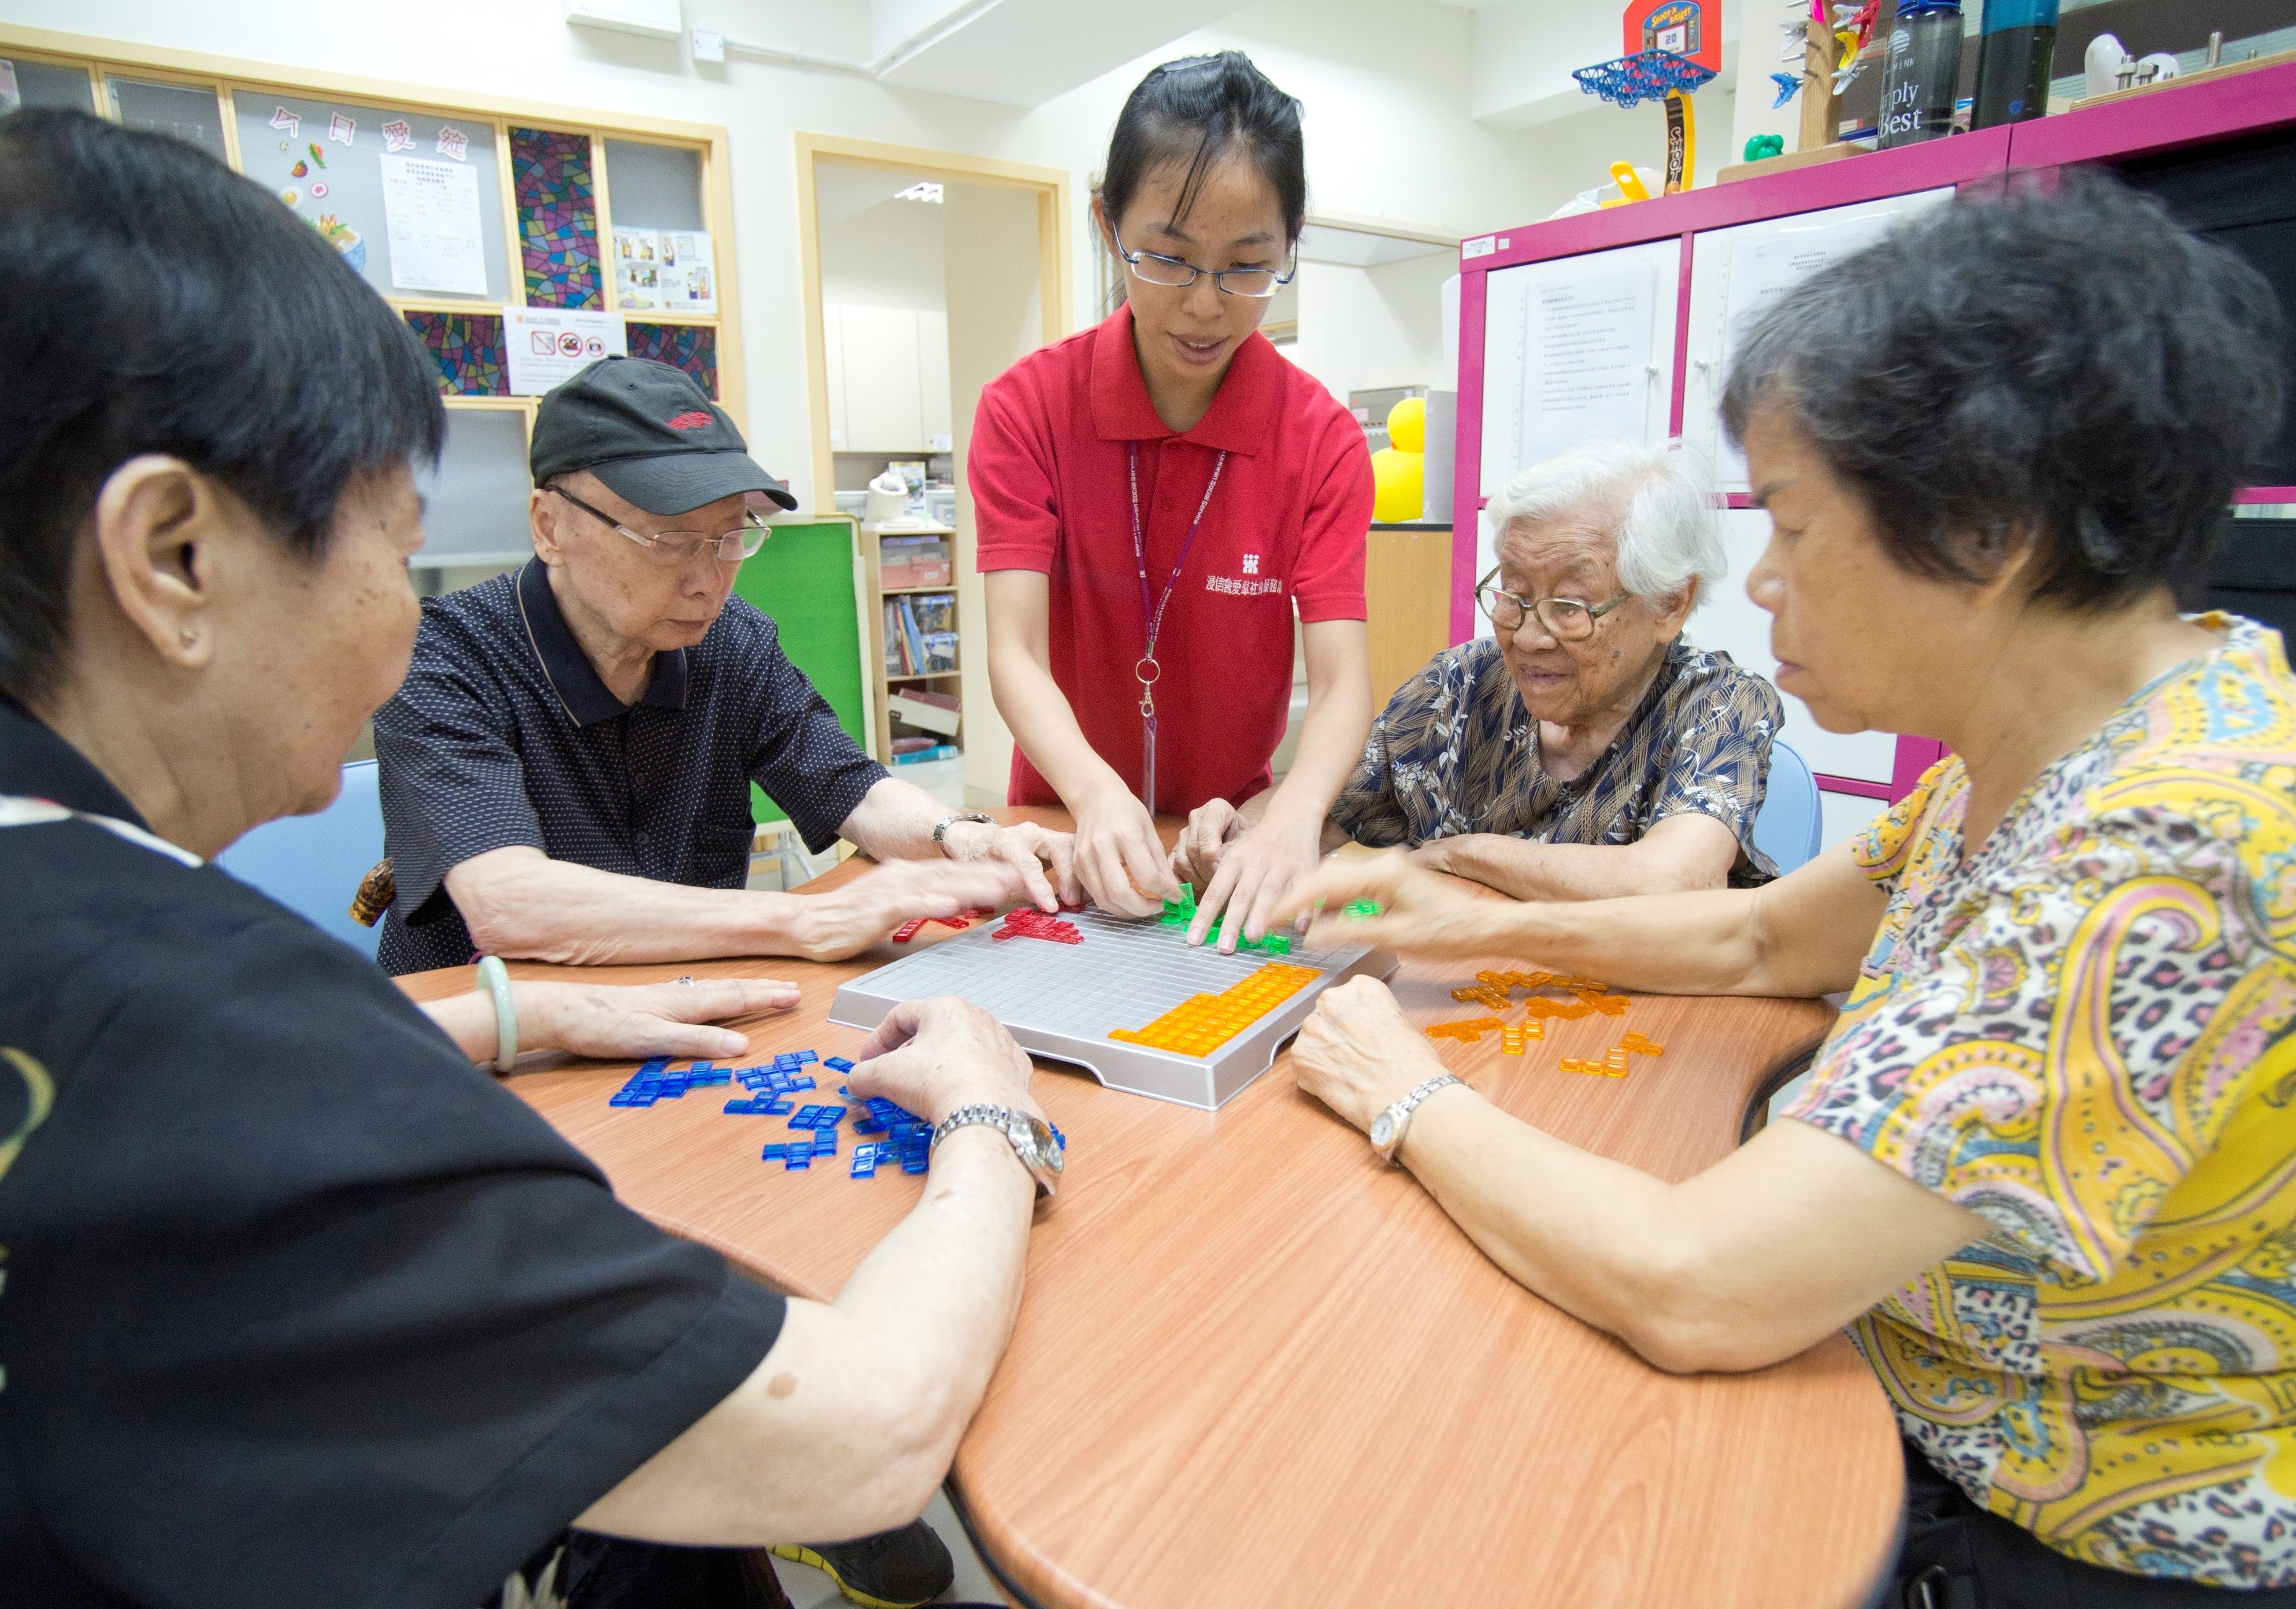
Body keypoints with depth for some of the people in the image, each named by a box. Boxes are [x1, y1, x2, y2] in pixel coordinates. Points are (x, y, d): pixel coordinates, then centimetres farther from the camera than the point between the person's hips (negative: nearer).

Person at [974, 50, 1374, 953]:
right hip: (1069, 826, 1)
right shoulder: (1026, 409, -8)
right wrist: (1096, 793, -35)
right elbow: (1016, 652, -16)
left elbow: (1342, 682, -16)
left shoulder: (1321, 440, -8)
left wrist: (1292, 815, -37)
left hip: (1233, 843, 0)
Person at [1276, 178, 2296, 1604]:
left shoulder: (2171, 858, -34)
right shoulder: (2046, 743, -4)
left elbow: (1695, 1291, -36)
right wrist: (1492, 927, 0)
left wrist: (1411, 1099, -20)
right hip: (1944, 1441, 7)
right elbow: (1762, 939, 10)